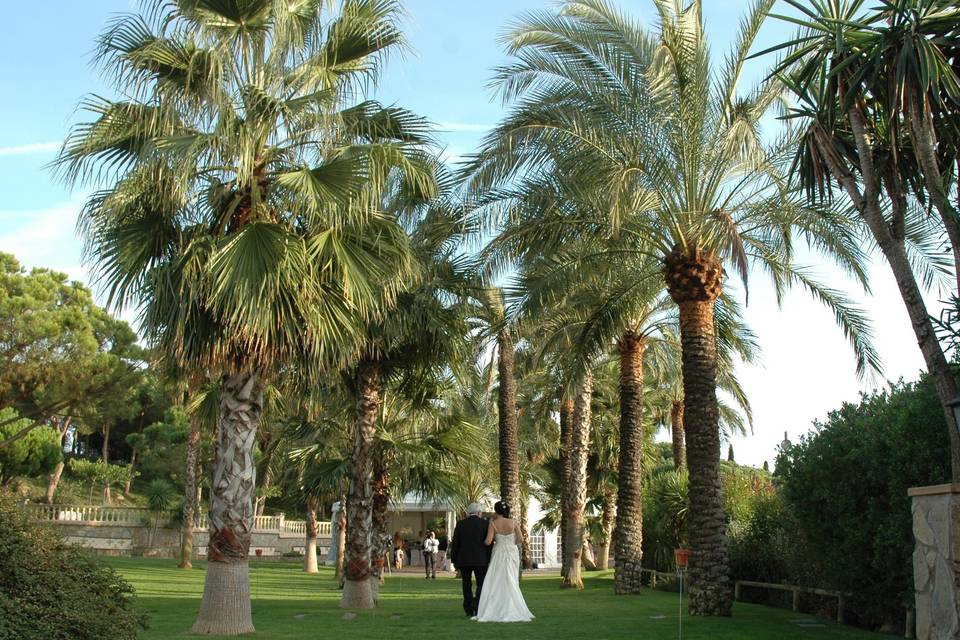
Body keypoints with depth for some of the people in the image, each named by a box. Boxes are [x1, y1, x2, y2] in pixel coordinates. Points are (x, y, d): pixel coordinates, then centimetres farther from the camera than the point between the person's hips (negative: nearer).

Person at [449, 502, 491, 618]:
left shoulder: (460, 524, 3)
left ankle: (469, 609, 10)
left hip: (463, 560, 2)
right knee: (481, 584, 2)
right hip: (481, 560, -2)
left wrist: (454, 560, 10)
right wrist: (489, 559, 1)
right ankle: (478, 607, -16)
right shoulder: (485, 523, -2)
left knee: (467, 585, 11)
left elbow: (455, 543, 3)